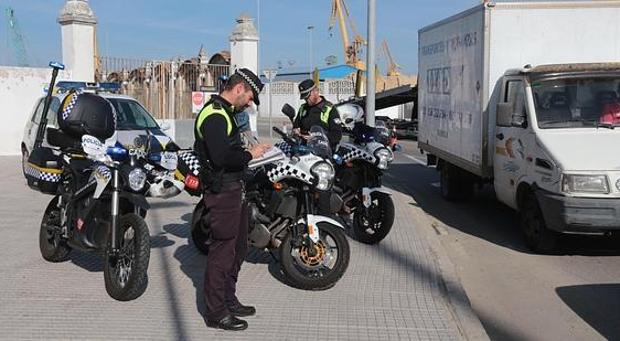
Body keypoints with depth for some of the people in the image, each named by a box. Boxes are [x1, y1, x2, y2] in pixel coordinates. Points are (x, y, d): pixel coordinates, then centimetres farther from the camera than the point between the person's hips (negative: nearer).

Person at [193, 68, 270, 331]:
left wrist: (248, 151, 7)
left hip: (233, 189, 11)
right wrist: (250, 155, -15)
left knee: (238, 248, 19)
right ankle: (216, 312, 6)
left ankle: (228, 300, 31)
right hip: (222, 192, -11)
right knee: (222, 250, -3)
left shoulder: (223, 112, 18)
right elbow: (222, 157, -28)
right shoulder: (214, 115, -18)